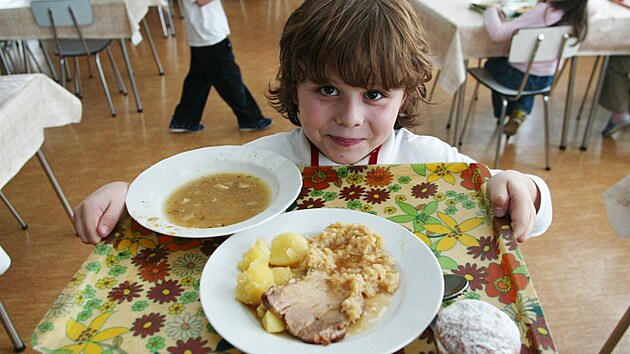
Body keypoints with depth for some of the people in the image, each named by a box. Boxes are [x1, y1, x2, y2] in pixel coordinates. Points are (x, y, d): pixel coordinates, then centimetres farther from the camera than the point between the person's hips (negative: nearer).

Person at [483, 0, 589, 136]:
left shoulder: (542, 11, -28)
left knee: (492, 63, 27)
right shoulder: (575, 14, -9)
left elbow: (497, 33, -30)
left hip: (521, 78, -6)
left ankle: (505, 114, 39)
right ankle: (521, 111, 26)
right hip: (548, 80, 6)